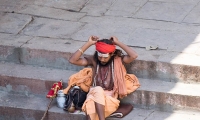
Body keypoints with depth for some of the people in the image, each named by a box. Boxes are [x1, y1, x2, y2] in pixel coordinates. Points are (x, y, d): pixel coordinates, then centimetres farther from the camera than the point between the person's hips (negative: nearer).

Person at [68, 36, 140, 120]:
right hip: (94, 95, 1)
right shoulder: (93, 60, 4)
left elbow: (134, 56, -18)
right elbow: (72, 60, -7)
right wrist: (88, 44, -9)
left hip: (111, 98, -1)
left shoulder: (117, 60, 1)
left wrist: (118, 43, -11)